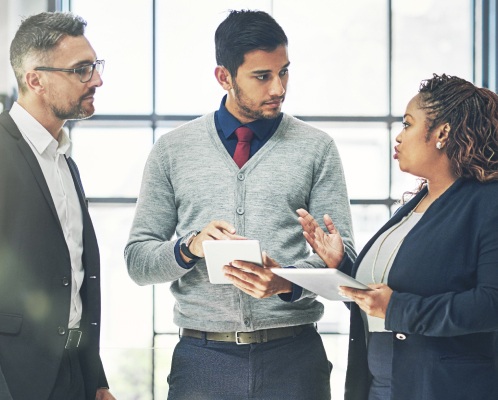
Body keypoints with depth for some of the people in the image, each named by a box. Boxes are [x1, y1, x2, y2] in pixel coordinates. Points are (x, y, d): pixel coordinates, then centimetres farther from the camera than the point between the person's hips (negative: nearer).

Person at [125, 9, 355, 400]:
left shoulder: (316, 148, 5)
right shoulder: (172, 150, 7)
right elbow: (137, 258, 6)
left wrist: (289, 282, -19)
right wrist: (189, 248, -14)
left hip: (294, 356, 0)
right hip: (202, 357, 0)